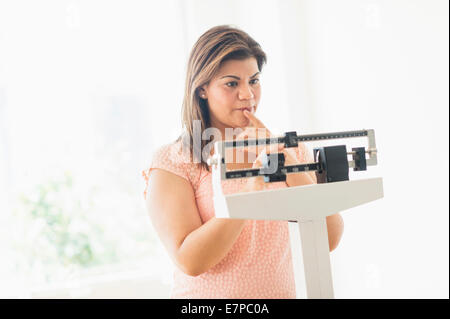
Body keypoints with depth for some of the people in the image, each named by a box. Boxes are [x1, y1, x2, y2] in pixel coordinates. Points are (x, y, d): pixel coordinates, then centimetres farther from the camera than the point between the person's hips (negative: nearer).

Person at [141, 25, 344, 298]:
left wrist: (288, 164, -9)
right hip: (208, 294, -2)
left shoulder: (288, 150, 8)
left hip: (281, 292, 2)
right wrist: (253, 186, -18)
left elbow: (330, 238, 0)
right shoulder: (172, 163, -2)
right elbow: (190, 261, -13)